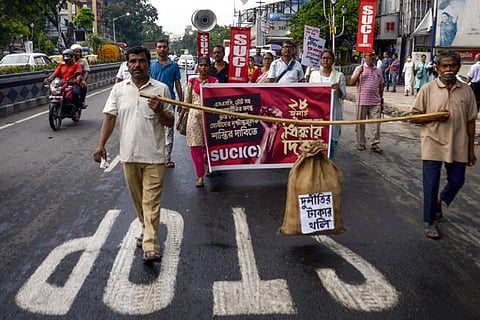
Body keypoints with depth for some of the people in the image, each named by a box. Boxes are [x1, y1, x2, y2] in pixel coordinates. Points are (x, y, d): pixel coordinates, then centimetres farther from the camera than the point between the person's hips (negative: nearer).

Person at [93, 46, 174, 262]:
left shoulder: (161, 89, 0)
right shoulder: (119, 89, 6)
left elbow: (170, 123, 3)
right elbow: (110, 117, 4)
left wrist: (159, 111, -18)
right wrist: (101, 144, -6)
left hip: (153, 155, -3)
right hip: (129, 154, 3)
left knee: (151, 201, -6)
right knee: (137, 199, 16)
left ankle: (150, 247, -6)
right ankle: (147, 230, 37)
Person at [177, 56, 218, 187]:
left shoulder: (214, 81, 3)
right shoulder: (192, 81, 5)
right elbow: (187, 102, 9)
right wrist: (180, 118, 10)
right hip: (195, 116, 1)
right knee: (195, 146, -3)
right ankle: (200, 175, 5)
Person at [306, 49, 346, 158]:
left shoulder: (339, 76, 3)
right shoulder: (314, 74, 10)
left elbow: (343, 96, 3)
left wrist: (338, 89, -18)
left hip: (333, 111, -1)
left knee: (332, 136, 0)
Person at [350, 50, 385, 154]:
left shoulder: (378, 71, 13)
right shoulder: (359, 68, 4)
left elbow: (381, 86, 18)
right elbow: (352, 82, -4)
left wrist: (381, 98, 15)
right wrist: (359, 73, -16)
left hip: (375, 101, 3)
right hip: (362, 101, -2)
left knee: (376, 123, -1)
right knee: (360, 123, 5)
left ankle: (375, 144, 4)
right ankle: (361, 143, 15)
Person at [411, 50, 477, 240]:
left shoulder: (466, 91, 3)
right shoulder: (428, 89, -3)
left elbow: (470, 121, 7)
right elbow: (415, 115, 0)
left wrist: (471, 149, 7)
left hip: (458, 146, 3)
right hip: (433, 145, -2)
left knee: (457, 181, 11)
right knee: (431, 185, 2)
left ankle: (439, 201, 42)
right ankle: (430, 222, 16)